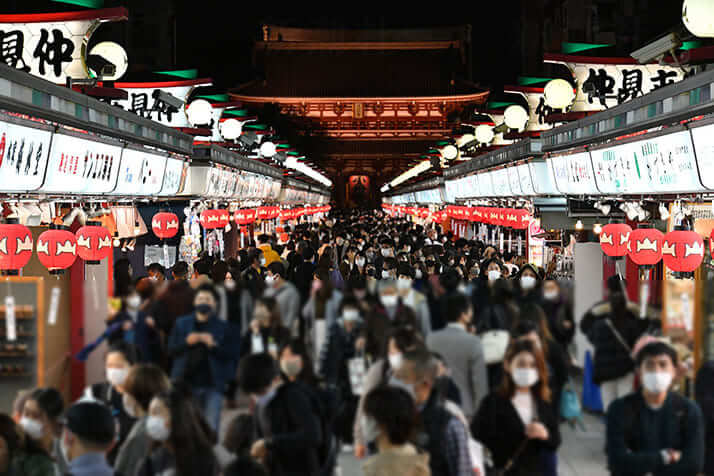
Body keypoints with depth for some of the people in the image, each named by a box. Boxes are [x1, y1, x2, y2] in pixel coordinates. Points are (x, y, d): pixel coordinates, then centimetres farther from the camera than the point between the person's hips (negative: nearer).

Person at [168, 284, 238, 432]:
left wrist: (213, 345, -17)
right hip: (186, 382, 2)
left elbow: (233, 353, -3)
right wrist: (187, 342, -11)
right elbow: (171, 349, 6)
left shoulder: (223, 327, 3)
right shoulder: (181, 324, 11)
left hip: (213, 385, -2)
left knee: (211, 427, -3)